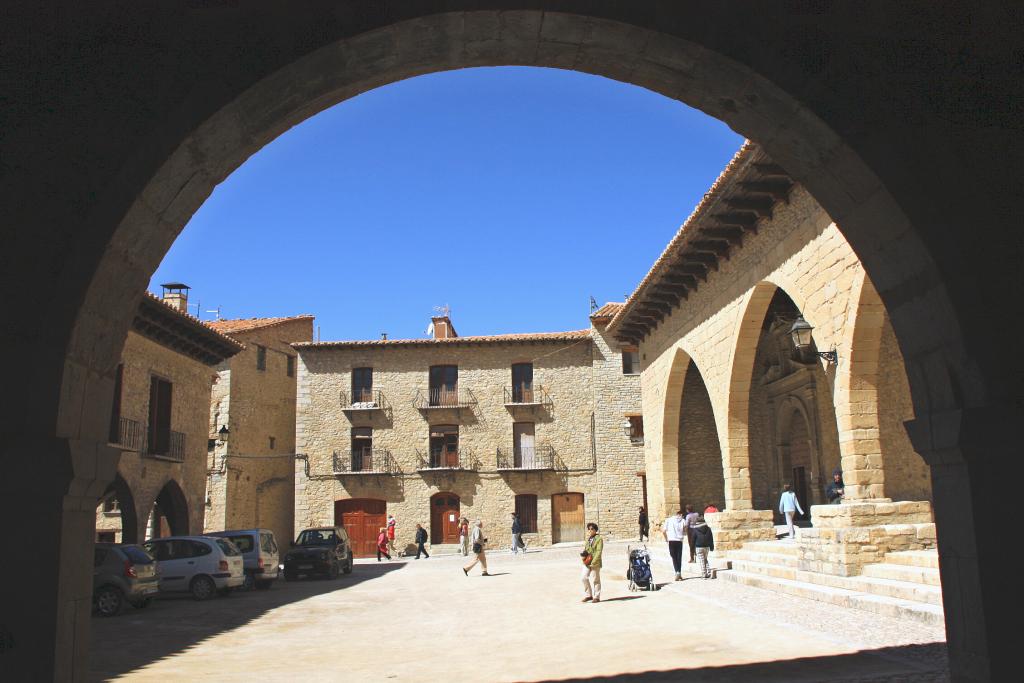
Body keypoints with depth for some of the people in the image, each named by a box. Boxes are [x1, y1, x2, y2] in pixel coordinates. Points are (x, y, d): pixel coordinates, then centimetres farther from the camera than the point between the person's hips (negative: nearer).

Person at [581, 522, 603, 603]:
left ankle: (596, 597, 11)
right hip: (586, 562, 6)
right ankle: (588, 595, 15)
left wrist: (593, 562, -18)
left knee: (595, 580, 0)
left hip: (595, 563, -6)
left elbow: (598, 552, -12)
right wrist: (583, 554, -1)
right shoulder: (588, 539, 16)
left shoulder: (599, 539, -6)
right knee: (584, 578, 1)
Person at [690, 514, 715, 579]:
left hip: (699, 547, -4)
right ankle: (708, 571, 5)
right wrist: (711, 546, 13)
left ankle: (704, 574, -4)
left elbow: (693, 539, -3)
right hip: (706, 546, 4)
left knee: (702, 560, 0)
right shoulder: (708, 528, 5)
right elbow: (711, 538, 7)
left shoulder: (695, 530, -5)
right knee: (705, 559, 19)